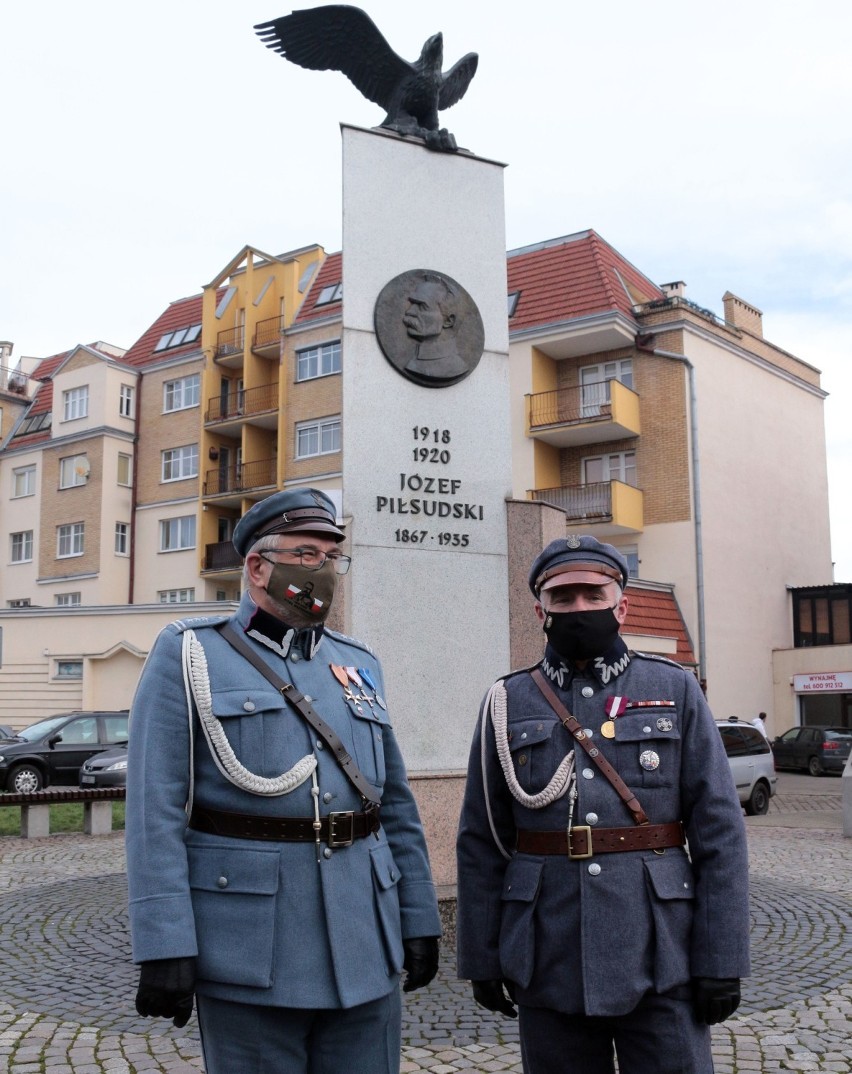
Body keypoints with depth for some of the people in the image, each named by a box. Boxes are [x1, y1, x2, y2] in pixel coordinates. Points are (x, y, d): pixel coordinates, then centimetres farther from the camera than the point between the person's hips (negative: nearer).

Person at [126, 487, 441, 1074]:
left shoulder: (360, 666, 12)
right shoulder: (189, 655, -2)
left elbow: (396, 807, 14)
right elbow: (156, 810, -9)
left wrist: (419, 918, 11)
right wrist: (163, 945, -15)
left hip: (364, 950, 5)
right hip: (251, 952, -4)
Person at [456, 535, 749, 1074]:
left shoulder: (676, 690, 2)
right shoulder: (508, 703, 4)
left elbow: (720, 831, -1)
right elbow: (481, 842, 5)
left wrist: (722, 959, -6)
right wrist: (481, 957, 3)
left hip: (659, 958, -1)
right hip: (549, 965, 1)